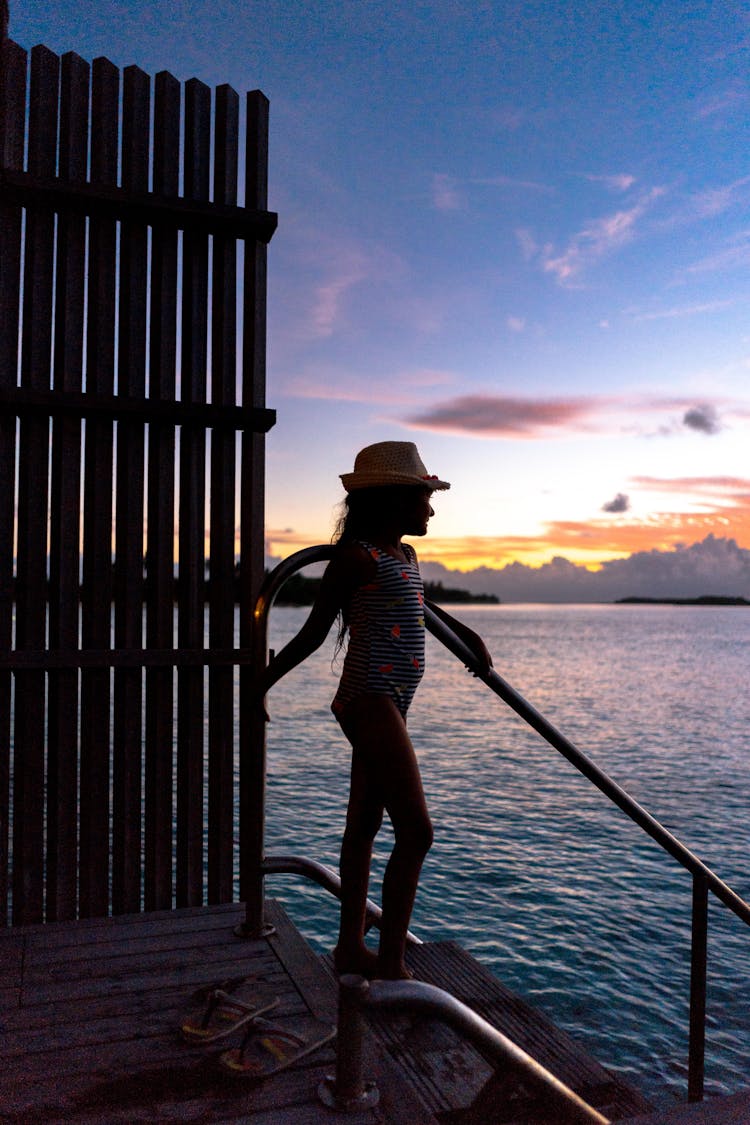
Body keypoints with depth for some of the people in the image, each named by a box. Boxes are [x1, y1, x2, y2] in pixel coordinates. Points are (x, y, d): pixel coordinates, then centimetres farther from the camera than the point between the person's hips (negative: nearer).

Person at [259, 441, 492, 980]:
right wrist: (260, 684, -2)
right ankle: (391, 965, -1)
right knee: (416, 830, -10)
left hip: (388, 705, 9)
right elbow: (314, 633, -5)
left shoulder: (406, 556, 16)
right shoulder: (357, 556, -10)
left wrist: (468, 635, 39)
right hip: (370, 700, -9)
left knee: (364, 826, 14)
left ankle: (352, 947, 26)